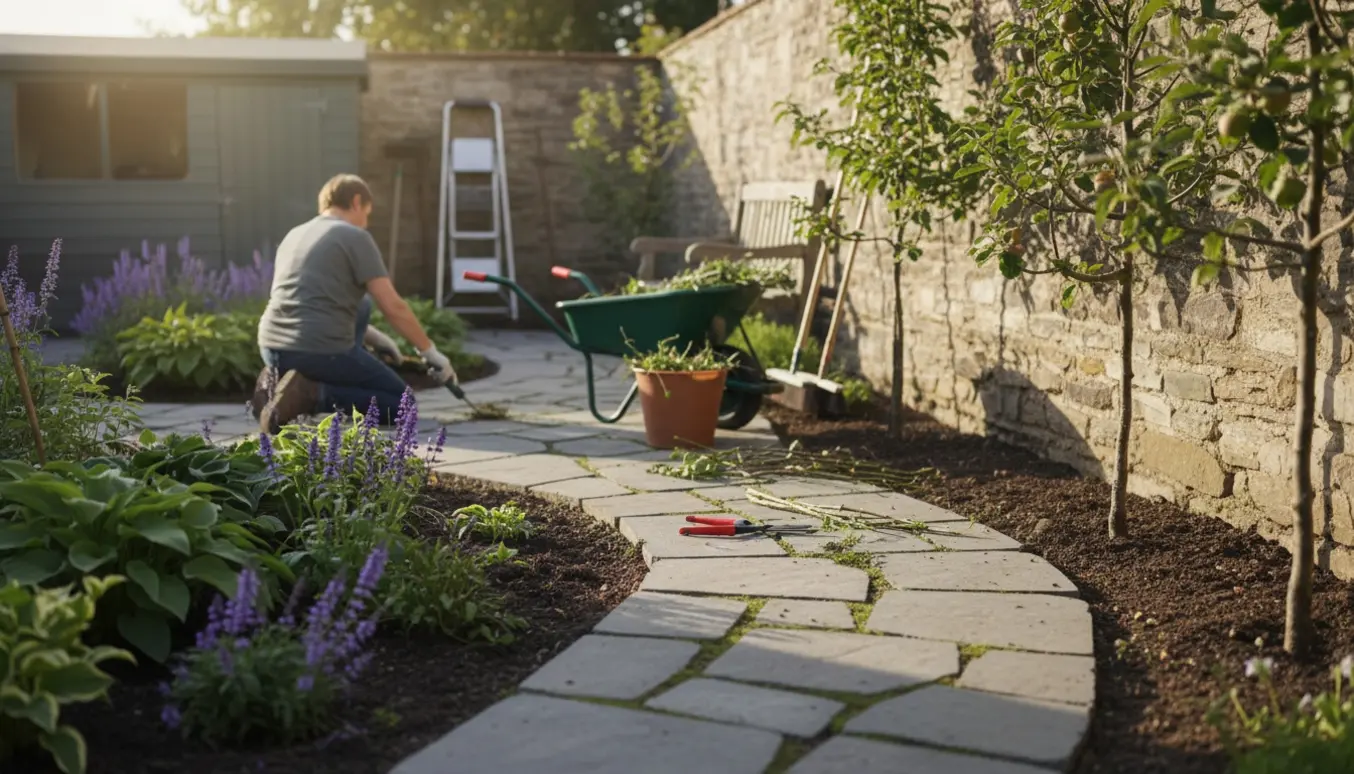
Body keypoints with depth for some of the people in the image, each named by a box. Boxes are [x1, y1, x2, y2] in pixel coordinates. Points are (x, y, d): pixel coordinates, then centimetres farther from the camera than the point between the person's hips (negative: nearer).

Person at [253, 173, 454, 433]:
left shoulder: (294, 235, 20)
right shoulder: (355, 237, -2)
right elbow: (393, 307, -7)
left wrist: (373, 336, 35)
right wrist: (430, 352, 4)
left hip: (272, 348, 7)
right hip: (323, 351, -7)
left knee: (361, 304, 30)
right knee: (401, 405, 12)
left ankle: (280, 378, 16)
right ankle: (313, 395, -12)